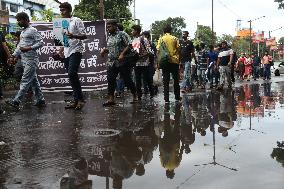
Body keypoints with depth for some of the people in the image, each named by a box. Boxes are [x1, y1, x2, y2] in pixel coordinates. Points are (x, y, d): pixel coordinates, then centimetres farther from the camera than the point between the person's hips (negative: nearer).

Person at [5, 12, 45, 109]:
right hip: (25, 60, 9)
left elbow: (41, 42, -14)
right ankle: (40, 100, 15)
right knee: (34, 81, 10)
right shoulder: (22, 32, 19)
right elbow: (19, 46, 24)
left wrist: (29, 48, -22)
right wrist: (14, 56, 15)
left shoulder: (32, 30, -8)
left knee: (25, 81, -8)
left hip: (31, 60, -9)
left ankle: (16, 101, -9)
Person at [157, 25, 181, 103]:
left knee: (166, 81, 2)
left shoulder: (161, 39, 3)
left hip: (165, 61, 0)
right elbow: (178, 49, 0)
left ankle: (166, 98, -1)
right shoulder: (175, 38, 4)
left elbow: (158, 50, -2)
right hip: (174, 61, 0)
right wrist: (179, 59, 7)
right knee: (176, 80, 12)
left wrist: (159, 62, 3)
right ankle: (177, 97, 19)